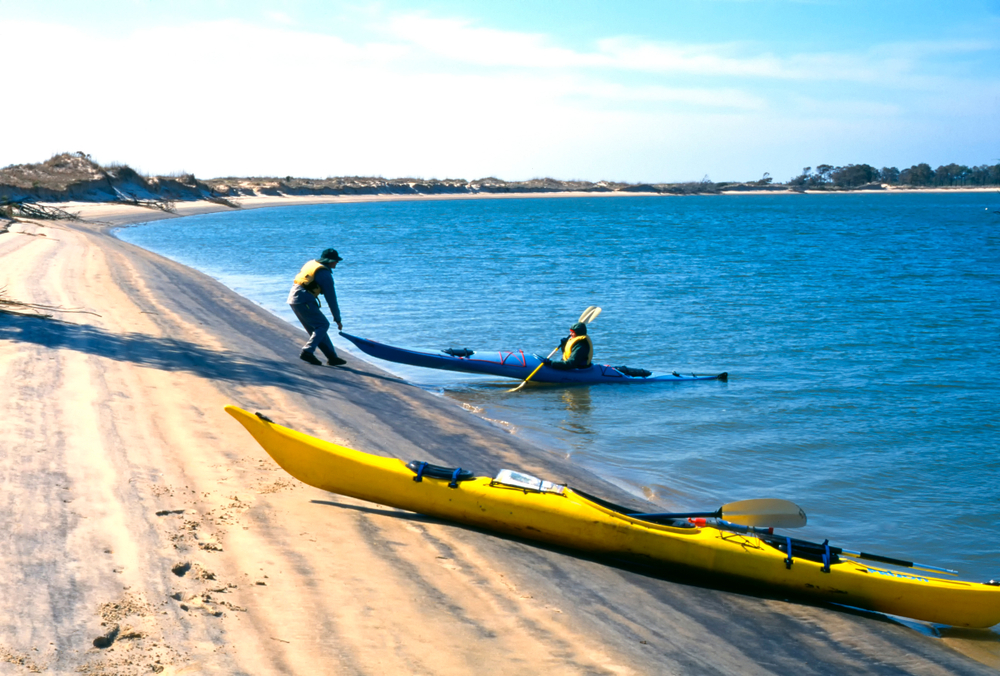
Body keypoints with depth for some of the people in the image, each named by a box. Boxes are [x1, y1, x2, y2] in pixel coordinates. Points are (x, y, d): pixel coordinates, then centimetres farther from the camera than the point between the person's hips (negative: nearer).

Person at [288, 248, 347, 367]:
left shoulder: (311, 263, 18)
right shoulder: (325, 273, -7)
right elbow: (331, 298, -6)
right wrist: (337, 319, 0)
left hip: (293, 298, 9)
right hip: (304, 301, -9)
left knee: (316, 328, 11)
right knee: (323, 325, -3)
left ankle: (332, 357, 12)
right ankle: (307, 351, -13)